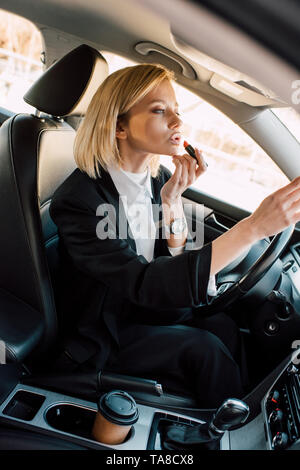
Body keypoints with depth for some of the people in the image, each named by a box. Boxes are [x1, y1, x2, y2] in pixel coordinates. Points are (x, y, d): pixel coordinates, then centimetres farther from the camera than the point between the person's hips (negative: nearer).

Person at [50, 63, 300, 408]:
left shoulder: (159, 178, -6)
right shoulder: (78, 197, -28)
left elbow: (176, 262, -3)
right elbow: (145, 283, -37)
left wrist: (172, 200, -21)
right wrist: (254, 227, -41)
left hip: (144, 306, 6)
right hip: (100, 337, -5)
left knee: (222, 326, -14)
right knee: (203, 348, -19)